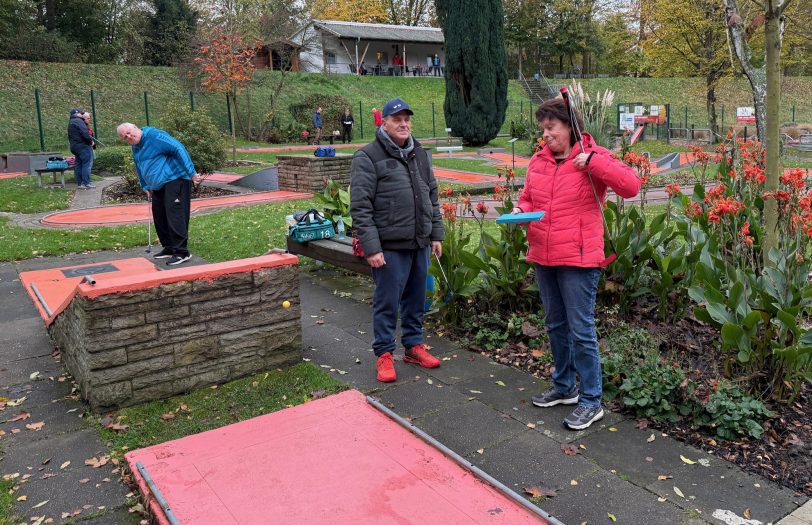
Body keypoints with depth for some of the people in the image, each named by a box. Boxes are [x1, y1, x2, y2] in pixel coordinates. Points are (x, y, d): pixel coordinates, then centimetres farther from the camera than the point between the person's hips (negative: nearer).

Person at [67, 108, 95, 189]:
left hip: (74, 146, 10)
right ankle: (86, 183, -13)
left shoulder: (70, 123, 21)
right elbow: (85, 133, -20)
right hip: (83, 146, -10)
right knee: (87, 164, -9)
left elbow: (70, 137, 22)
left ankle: (79, 183, 14)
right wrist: (90, 141, -7)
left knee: (78, 164, 11)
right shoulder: (78, 121, -11)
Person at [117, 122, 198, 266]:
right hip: (158, 187, 10)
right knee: (160, 219, 12)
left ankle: (182, 252, -11)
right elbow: (140, 169, 30)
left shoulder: (155, 136, -13)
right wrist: (146, 187, 22)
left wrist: (190, 172, -22)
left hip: (175, 180, -10)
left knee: (175, 217, -14)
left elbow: (179, 149, -19)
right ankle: (169, 248, 24)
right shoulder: (135, 148, 16)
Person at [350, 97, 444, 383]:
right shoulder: (368, 156, -7)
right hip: (390, 246, -6)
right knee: (387, 302, 1)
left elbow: (432, 197, 19)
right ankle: (384, 354, 16)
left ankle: (414, 345, 30)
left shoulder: (420, 154, 14)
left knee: (416, 299, 15)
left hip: (420, 244, 6)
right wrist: (371, 247, -17)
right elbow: (360, 207, -12)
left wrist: (436, 235, 14)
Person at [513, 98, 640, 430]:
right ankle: (564, 387, 33)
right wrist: (520, 211, -1)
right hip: (543, 258, 7)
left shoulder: (593, 157, -7)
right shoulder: (538, 161, 10)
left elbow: (631, 186, -17)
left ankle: (591, 401, 11)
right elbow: (528, 198, 21)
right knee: (556, 326, 17)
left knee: (581, 330, -2)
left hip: (578, 260, -6)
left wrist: (593, 163, -23)